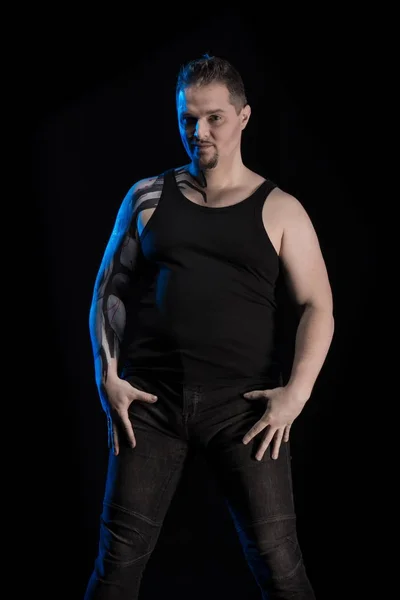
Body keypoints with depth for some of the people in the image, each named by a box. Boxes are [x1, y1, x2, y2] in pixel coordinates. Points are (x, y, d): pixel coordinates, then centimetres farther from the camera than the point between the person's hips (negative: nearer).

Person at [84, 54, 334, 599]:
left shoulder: (279, 210, 7)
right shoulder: (147, 197, 12)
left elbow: (317, 307, 3)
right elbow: (109, 289, 12)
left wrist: (297, 391, -9)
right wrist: (108, 375, 0)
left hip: (242, 403, -1)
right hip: (149, 399, 2)